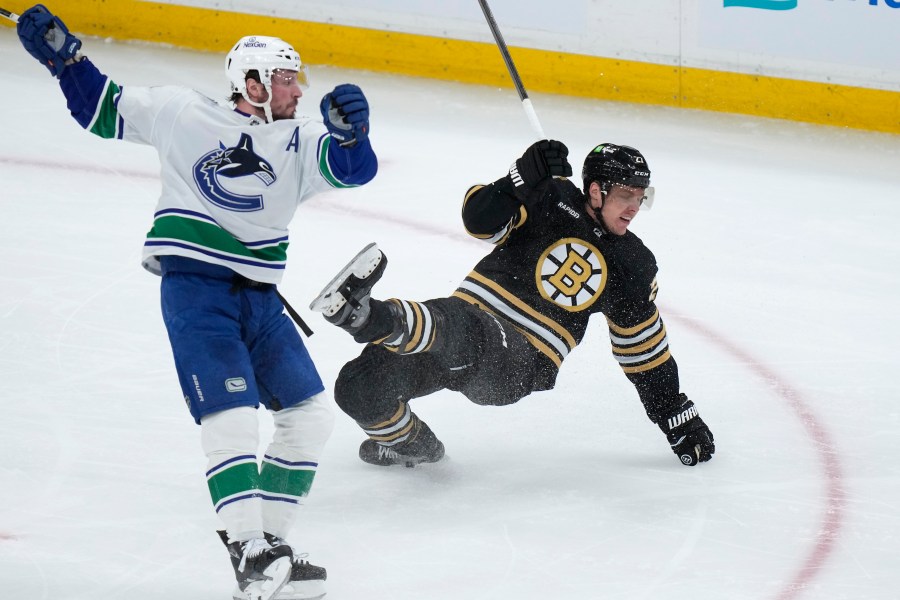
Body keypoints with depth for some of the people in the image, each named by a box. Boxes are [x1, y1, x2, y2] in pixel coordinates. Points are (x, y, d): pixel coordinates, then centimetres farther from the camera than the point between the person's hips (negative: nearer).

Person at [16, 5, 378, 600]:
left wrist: (348, 131, -29)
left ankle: (272, 544, 14)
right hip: (195, 287, -6)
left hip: (260, 298, 6)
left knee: (310, 412, 4)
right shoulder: (183, 113, 0)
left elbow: (353, 167, -8)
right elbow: (105, 109, 11)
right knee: (231, 416, -18)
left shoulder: (300, 139, 8)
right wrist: (62, 54, 0)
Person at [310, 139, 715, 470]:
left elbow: (644, 349, 22)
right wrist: (526, 177, -24)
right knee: (359, 387, -13)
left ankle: (369, 318, -65)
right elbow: (480, 217, -8)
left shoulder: (632, 266, 13)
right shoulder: (552, 200, 5)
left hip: (519, 366, -1)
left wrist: (678, 419, 24)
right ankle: (406, 442, 19)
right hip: (472, 314, 1)